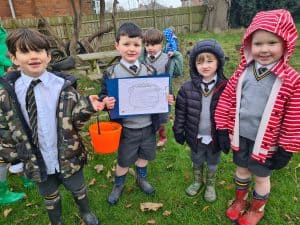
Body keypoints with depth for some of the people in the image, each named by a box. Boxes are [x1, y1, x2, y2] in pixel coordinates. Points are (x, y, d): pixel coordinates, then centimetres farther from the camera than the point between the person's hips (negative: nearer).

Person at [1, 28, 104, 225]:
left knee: (78, 189, 23)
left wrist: (87, 107, -26)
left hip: (68, 157, 0)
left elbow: (75, 121, -9)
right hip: (37, 161, 1)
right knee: (50, 197, 25)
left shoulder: (63, 86, -12)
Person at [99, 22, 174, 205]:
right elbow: (103, 97, -4)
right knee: (123, 161, 17)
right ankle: (118, 186, 46)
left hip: (148, 126, 3)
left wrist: (167, 99, -14)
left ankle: (142, 179, 54)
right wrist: (106, 102, -26)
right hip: (126, 128, -2)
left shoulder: (150, 70, -2)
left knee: (144, 156, 24)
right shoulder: (111, 73, -9)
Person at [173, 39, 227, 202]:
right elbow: (180, 112, -5)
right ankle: (198, 181, 54)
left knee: (212, 163, 24)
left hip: (215, 137, -1)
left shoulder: (225, 87, -17)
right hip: (195, 137, 1)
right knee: (196, 161, 26)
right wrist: (178, 132, -1)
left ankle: (210, 185, 51)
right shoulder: (187, 88, -14)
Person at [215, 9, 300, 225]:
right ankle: (240, 199, 52)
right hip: (240, 136, 3)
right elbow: (226, 98, -1)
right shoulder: (243, 71, -7)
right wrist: (223, 129, -1)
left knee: (261, 176, 19)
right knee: (241, 168, 24)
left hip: (265, 142, -3)